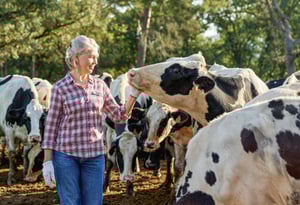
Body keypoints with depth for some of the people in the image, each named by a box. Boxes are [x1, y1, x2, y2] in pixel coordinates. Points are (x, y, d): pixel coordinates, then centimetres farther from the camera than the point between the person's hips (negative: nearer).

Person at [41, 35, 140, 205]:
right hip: (65, 155, -3)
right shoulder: (60, 88, -5)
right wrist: (47, 161, -7)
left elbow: (119, 116, 12)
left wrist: (133, 95, -4)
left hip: (95, 156, 3)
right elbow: (51, 125, -3)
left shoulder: (100, 85, 6)